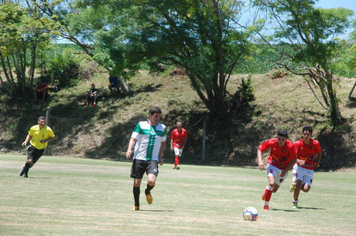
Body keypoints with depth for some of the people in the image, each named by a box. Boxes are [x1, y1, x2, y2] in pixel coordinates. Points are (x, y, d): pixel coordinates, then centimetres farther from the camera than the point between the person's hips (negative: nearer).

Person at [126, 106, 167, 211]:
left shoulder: (162, 128, 9)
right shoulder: (141, 125, 0)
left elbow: (163, 142, 23)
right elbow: (133, 138, -4)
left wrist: (160, 156, 13)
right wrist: (129, 149, -22)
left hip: (153, 160, 1)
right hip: (139, 158, -1)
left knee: (151, 181, -20)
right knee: (137, 183, 1)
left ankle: (147, 192, 15)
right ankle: (136, 205, 21)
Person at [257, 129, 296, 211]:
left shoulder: (290, 146, -25)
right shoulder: (272, 142, -23)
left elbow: (294, 160, -14)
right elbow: (260, 149, -9)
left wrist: (285, 171, -22)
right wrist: (260, 161, -24)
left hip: (284, 168, 2)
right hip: (273, 165, -1)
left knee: (274, 190, 8)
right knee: (272, 183, -27)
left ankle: (267, 189, 46)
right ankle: (266, 205, -12)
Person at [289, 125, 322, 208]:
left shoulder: (315, 143, -10)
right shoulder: (298, 144, -14)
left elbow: (319, 153, 11)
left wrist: (317, 162, -1)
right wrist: (299, 161, -41)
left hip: (310, 169, 2)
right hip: (299, 167, -2)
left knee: (306, 189, -10)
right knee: (299, 183, -20)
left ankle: (295, 185, 25)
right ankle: (295, 202, 5)